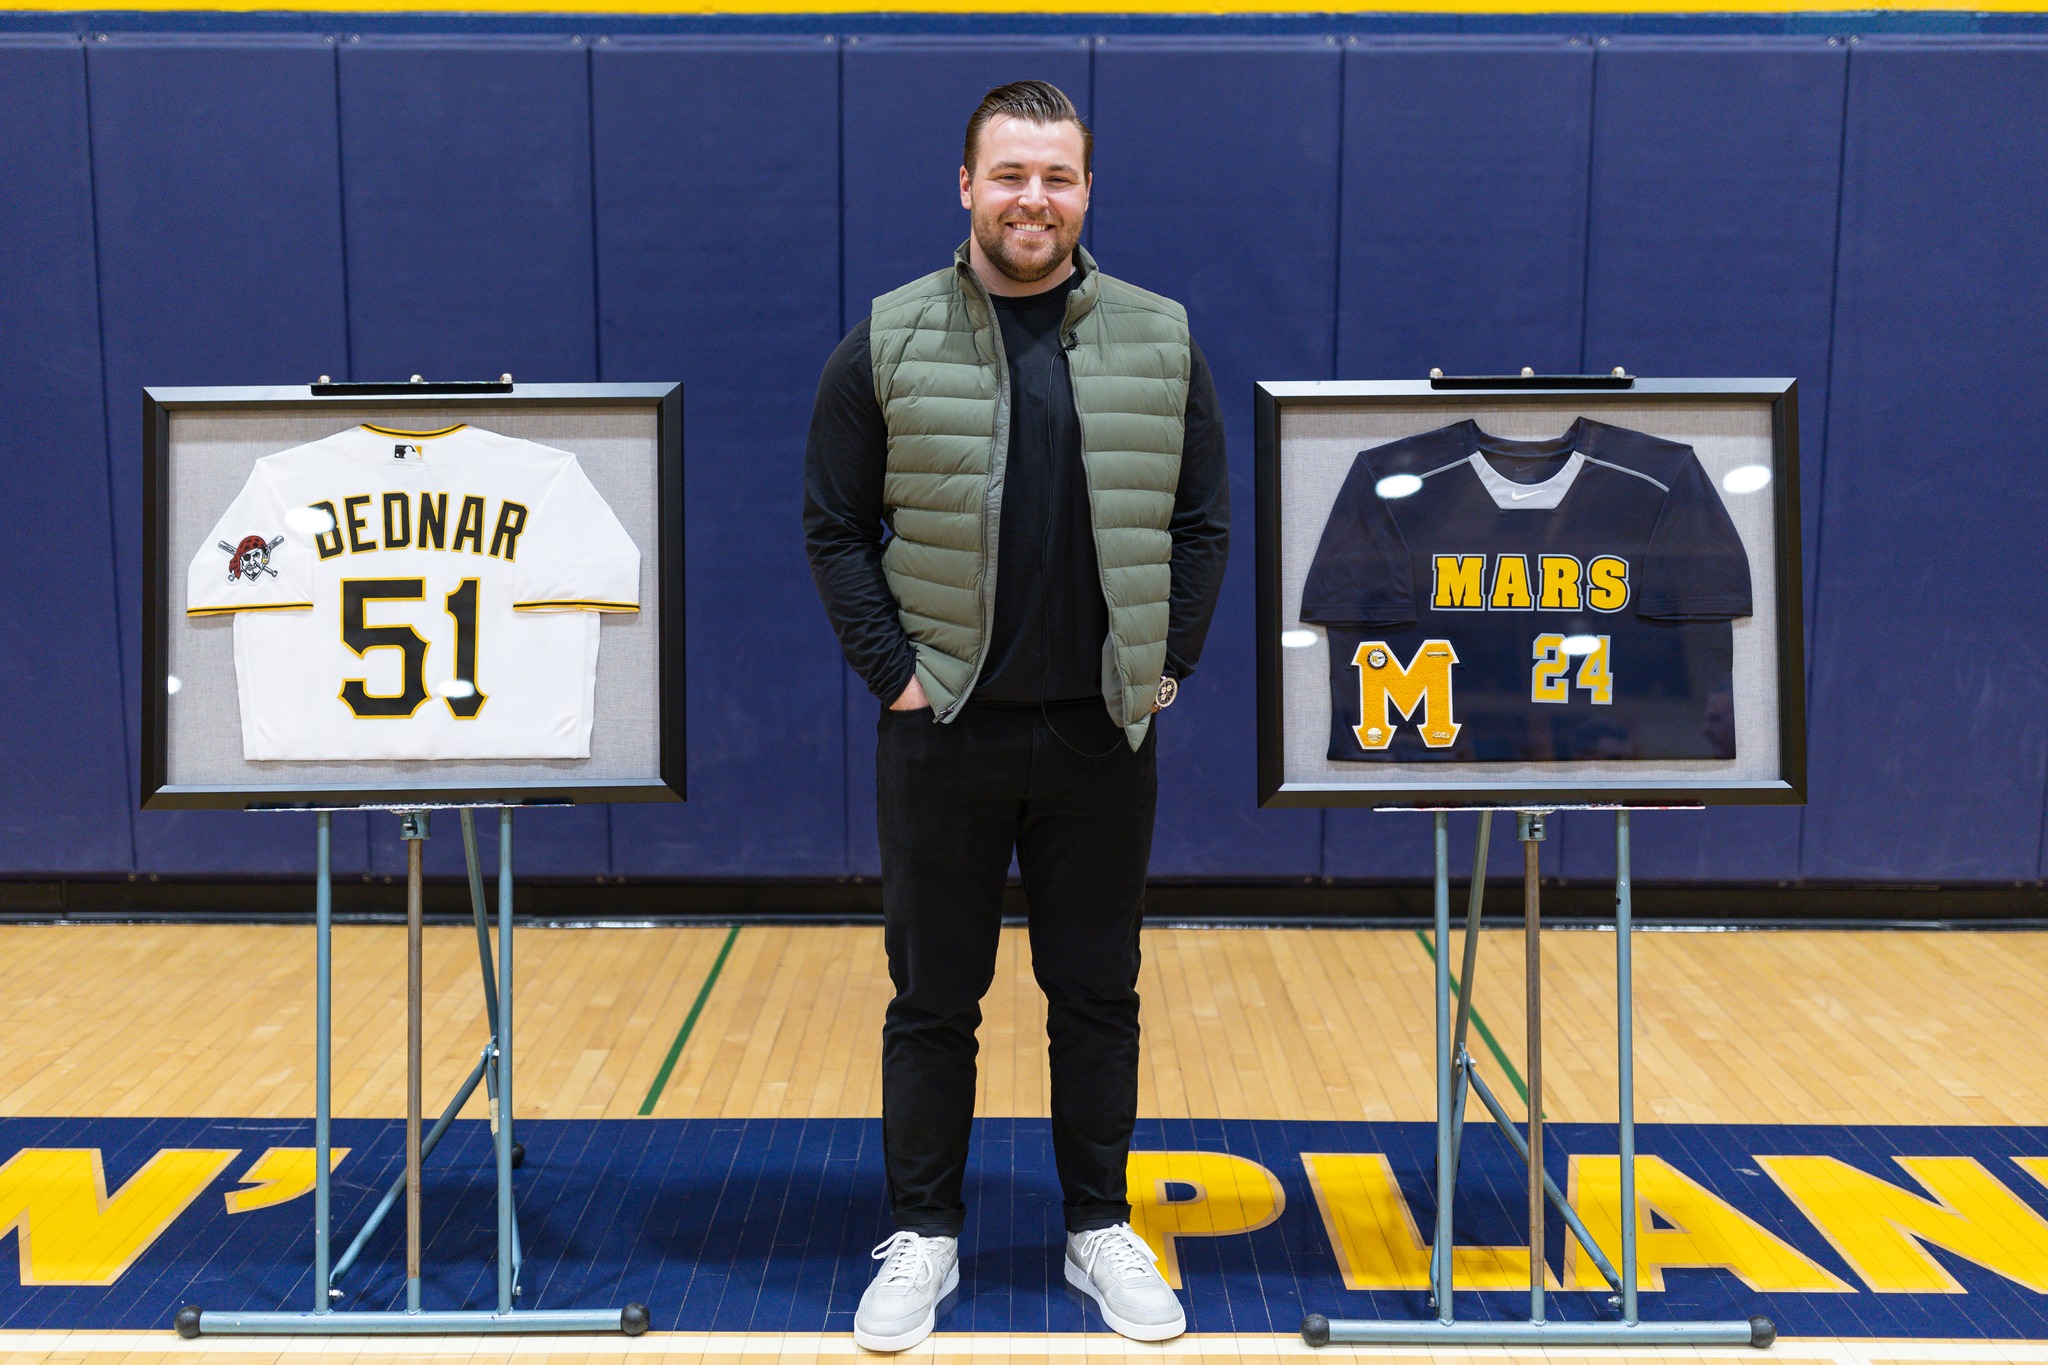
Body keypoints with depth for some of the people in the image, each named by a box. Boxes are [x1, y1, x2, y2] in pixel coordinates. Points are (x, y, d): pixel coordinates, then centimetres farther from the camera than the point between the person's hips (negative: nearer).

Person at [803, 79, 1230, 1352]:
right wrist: (892, 670, -6)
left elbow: (1203, 523, 6)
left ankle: (1103, 1226, 28)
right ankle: (925, 1235, 24)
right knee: (933, 1000, 9)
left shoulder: (1160, 341, 2)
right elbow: (837, 530, 1)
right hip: (945, 735, -1)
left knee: (1097, 997, 12)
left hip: (1104, 737, 1)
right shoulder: (887, 344, -2)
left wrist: (1167, 666, -1)